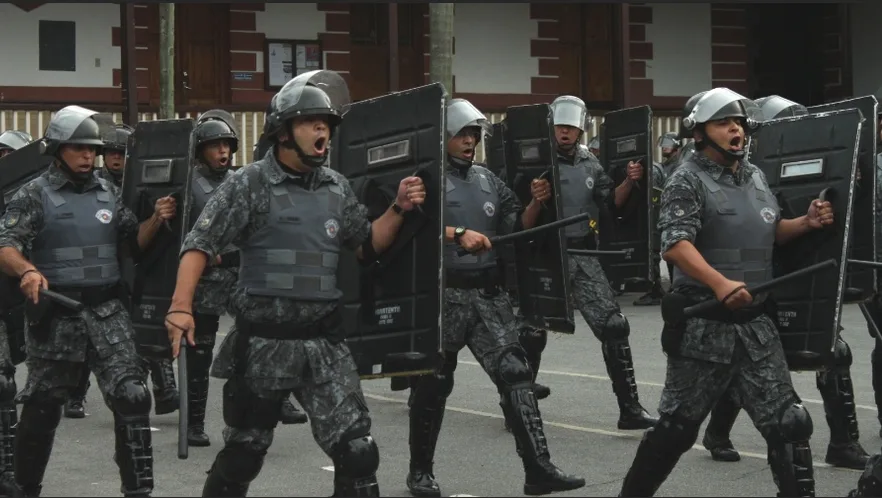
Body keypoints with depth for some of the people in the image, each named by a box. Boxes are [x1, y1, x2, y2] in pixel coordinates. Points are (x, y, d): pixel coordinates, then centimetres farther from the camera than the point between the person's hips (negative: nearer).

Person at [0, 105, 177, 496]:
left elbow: (134, 241, 17)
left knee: (131, 397, -8)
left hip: (107, 312, 3)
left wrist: (156, 220, -3)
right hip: (55, 313, -3)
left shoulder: (108, 193, 11)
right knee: (42, 406, 9)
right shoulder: (34, 195, -3)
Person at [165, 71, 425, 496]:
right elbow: (200, 245, -10)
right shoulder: (249, 185, -6)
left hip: (324, 342, 4)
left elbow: (367, 247, 17)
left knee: (358, 452, -4)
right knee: (242, 454, 11)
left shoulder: (337, 189, 9)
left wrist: (398, 209, 2)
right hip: (264, 342, -3)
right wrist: (181, 306, -22)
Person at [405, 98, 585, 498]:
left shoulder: (488, 180, 15)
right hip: (443, 294, -5)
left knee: (515, 374, -6)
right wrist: (458, 234, -27)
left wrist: (535, 204, -3)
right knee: (433, 384, 6)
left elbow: (517, 228, 15)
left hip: (489, 294, 5)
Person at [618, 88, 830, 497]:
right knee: (678, 426, 6)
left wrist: (807, 223, 4)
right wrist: (720, 284, -35)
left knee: (788, 422, 3)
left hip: (756, 324, 6)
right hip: (704, 325, -6)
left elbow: (770, 232, 24)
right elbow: (675, 245, -22)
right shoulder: (688, 180, -10)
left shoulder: (756, 176, 13)